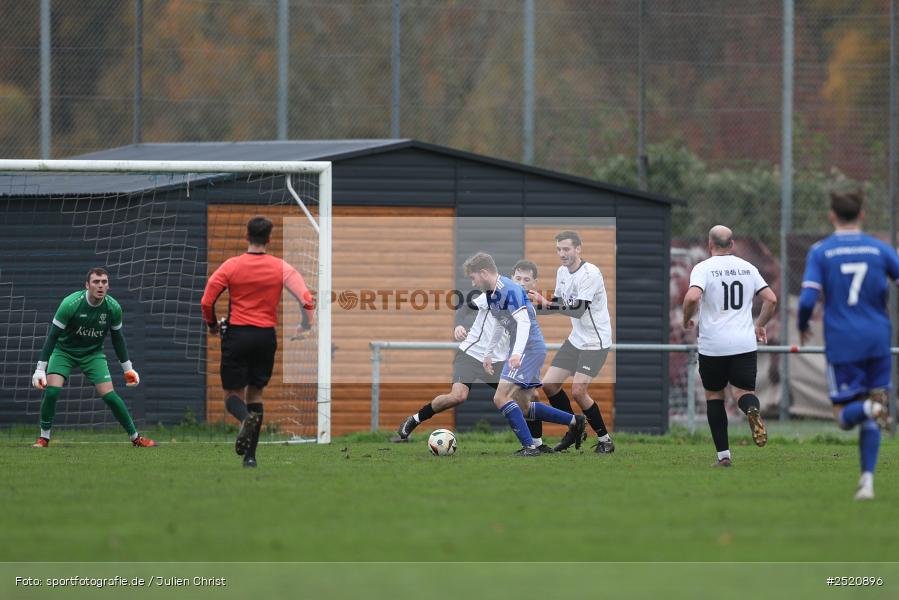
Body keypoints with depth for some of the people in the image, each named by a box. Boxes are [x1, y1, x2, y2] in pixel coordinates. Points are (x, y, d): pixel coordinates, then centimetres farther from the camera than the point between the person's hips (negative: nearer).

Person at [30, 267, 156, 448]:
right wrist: (40, 369, -22)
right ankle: (44, 438, -4)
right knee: (51, 390, -22)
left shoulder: (113, 308, -14)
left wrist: (128, 368, 6)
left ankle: (136, 437, 5)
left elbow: (117, 338, 3)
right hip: (64, 351, -2)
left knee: (109, 395, -11)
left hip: (93, 354, 2)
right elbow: (53, 336, -20)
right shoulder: (71, 304, -25)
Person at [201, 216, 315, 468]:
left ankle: (246, 418, -31)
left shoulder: (231, 266, -4)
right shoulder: (282, 268, -1)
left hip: (236, 334, -2)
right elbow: (306, 299, -8)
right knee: (255, 393, 14)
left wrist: (212, 324, 16)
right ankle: (250, 455, 9)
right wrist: (306, 326, 9)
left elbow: (207, 302, -4)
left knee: (233, 395, 6)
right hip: (266, 337, 2)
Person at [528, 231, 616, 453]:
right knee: (549, 384, 2)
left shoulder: (590, 273, -21)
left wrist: (546, 303, -34)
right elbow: (558, 304, 16)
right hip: (576, 340, 8)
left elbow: (579, 310, -28)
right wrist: (538, 302, -2)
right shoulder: (562, 272, 6)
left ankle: (605, 439, -2)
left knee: (578, 391, -18)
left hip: (596, 341, -8)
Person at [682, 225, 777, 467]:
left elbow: (692, 297, -21)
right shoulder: (748, 268, 9)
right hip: (745, 344, 2)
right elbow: (771, 299, 8)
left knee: (714, 395, 13)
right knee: (744, 392, 5)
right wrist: (760, 325, 23)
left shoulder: (703, 268, -5)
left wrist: (687, 319, -2)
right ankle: (752, 410, -34)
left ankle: (723, 454, 9)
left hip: (713, 345, -2)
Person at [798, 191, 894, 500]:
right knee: (869, 420, 10)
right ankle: (867, 480, -2)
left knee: (845, 416, 4)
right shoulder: (879, 249, 4)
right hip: (877, 341, 2)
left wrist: (803, 327, 10)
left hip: (841, 344, -2)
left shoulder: (820, 252, -1)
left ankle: (871, 407, -30)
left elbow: (807, 300, -10)